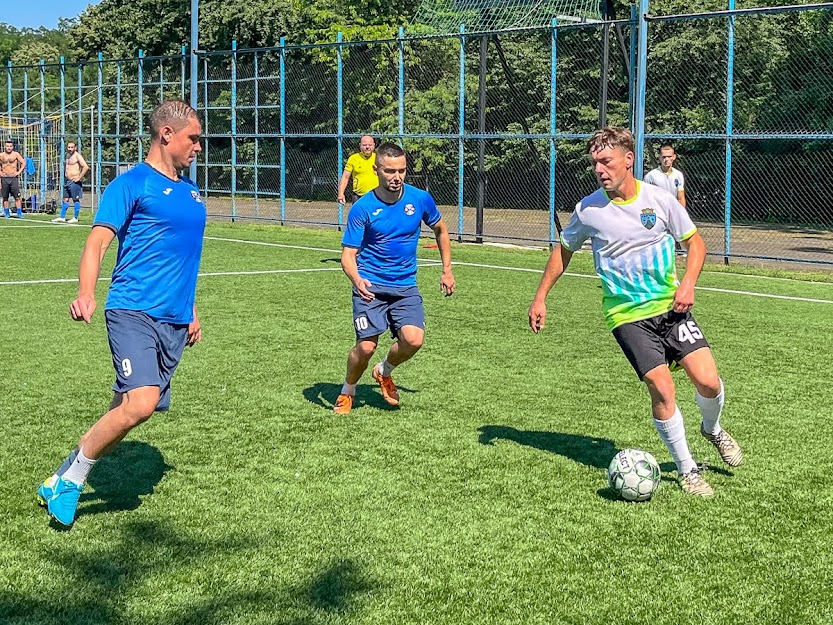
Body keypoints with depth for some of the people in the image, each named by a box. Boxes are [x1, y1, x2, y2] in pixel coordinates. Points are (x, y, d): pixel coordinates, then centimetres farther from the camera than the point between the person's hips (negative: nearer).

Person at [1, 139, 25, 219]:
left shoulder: (15, 154, 4)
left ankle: (19, 213, -5)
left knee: (17, 197, -6)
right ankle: (6, 213, 10)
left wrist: (19, 172, -7)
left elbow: (24, 163, 3)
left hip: (14, 178, -2)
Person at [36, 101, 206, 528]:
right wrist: (86, 293, -28)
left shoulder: (191, 193, 19)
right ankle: (68, 480, -4)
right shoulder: (132, 184, -3)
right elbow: (97, 242, -12)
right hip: (133, 311, -7)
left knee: (135, 407, 4)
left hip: (174, 321, 7)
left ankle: (64, 480, 19)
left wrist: (192, 313, 29)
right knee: (140, 402, -22)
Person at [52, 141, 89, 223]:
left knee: (76, 200, -3)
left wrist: (79, 177, -18)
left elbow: (86, 167, -21)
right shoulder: (68, 155, 16)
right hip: (67, 181, 9)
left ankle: (75, 218, 1)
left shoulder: (77, 156, -10)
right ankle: (62, 217, 15)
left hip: (74, 181, -9)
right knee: (65, 199, 10)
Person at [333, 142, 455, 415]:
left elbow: (440, 230, 19)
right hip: (370, 285, -2)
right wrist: (356, 279, -30)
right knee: (367, 346, -15)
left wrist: (447, 270, 18)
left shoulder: (421, 199, -1)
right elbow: (348, 254, -9)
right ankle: (348, 391, 17)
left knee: (413, 339, -19)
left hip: (405, 286, 2)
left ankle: (384, 372, 15)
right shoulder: (362, 208, -9)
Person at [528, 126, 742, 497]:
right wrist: (540, 299, 11)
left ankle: (712, 429, 27)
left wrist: (688, 283, -9)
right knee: (661, 389, -15)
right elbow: (563, 251, 13)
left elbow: (694, 242, 8)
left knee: (708, 382, -9)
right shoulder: (587, 210, -4)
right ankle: (686, 470, 5)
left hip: (669, 306, 1)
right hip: (626, 314, -1)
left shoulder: (659, 200, -4)